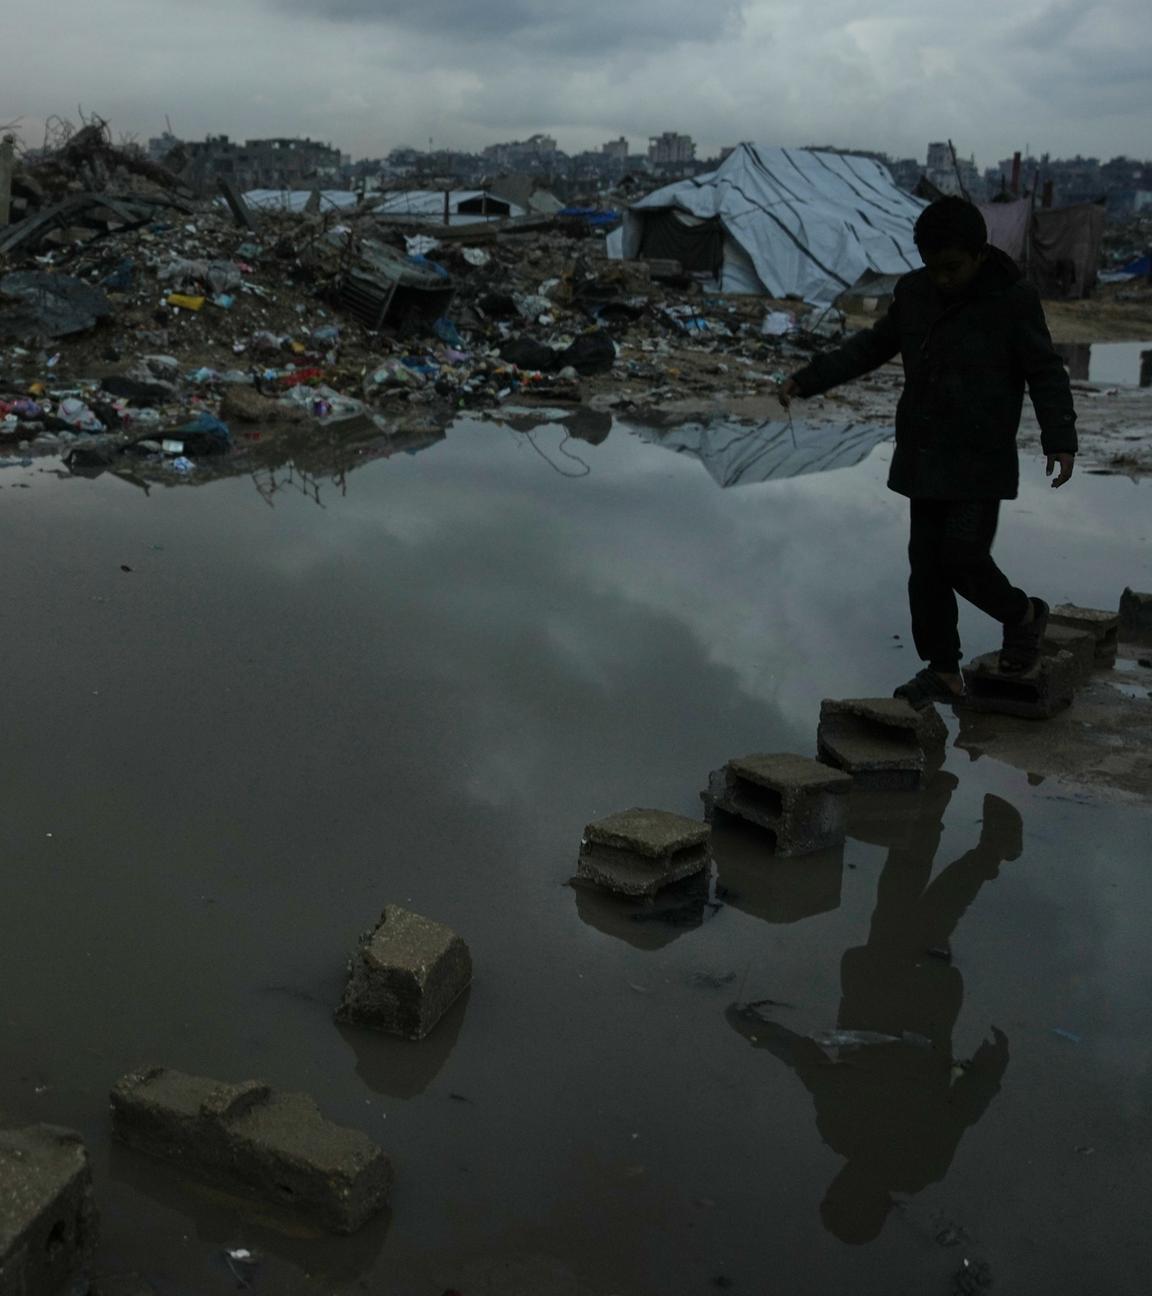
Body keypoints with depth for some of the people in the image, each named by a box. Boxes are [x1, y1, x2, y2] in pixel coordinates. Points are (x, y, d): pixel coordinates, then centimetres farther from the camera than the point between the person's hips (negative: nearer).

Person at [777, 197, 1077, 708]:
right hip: (924, 458, 5)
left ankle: (1022, 615, 18)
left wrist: (1060, 440, -21)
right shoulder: (914, 293, 3)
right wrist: (807, 379, 8)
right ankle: (943, 671, 16)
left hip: (981, 461, -5)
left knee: (963, 559, -13)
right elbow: (873, 346, 14)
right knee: (926, 562, 6)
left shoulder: (1013, 300, -10)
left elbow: (1046, 373, -8)